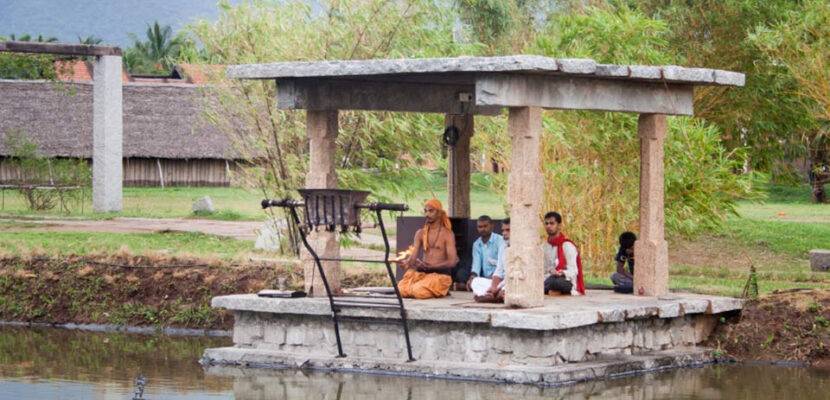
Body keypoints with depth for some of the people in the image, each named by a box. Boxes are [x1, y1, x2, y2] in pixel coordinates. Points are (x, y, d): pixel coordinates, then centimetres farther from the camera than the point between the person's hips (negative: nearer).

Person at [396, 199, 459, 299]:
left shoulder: (447, 234, -1)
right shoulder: (420, 233, 13)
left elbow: (452, 261, -11)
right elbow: (413, 256, 4)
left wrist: (431, 265, -24)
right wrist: (406, 262, -21)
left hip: (440, 274, -4)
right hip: (421, 273, 4)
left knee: (419, 292, -30)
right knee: (402, 289, -24)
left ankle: (440, 291, 3)